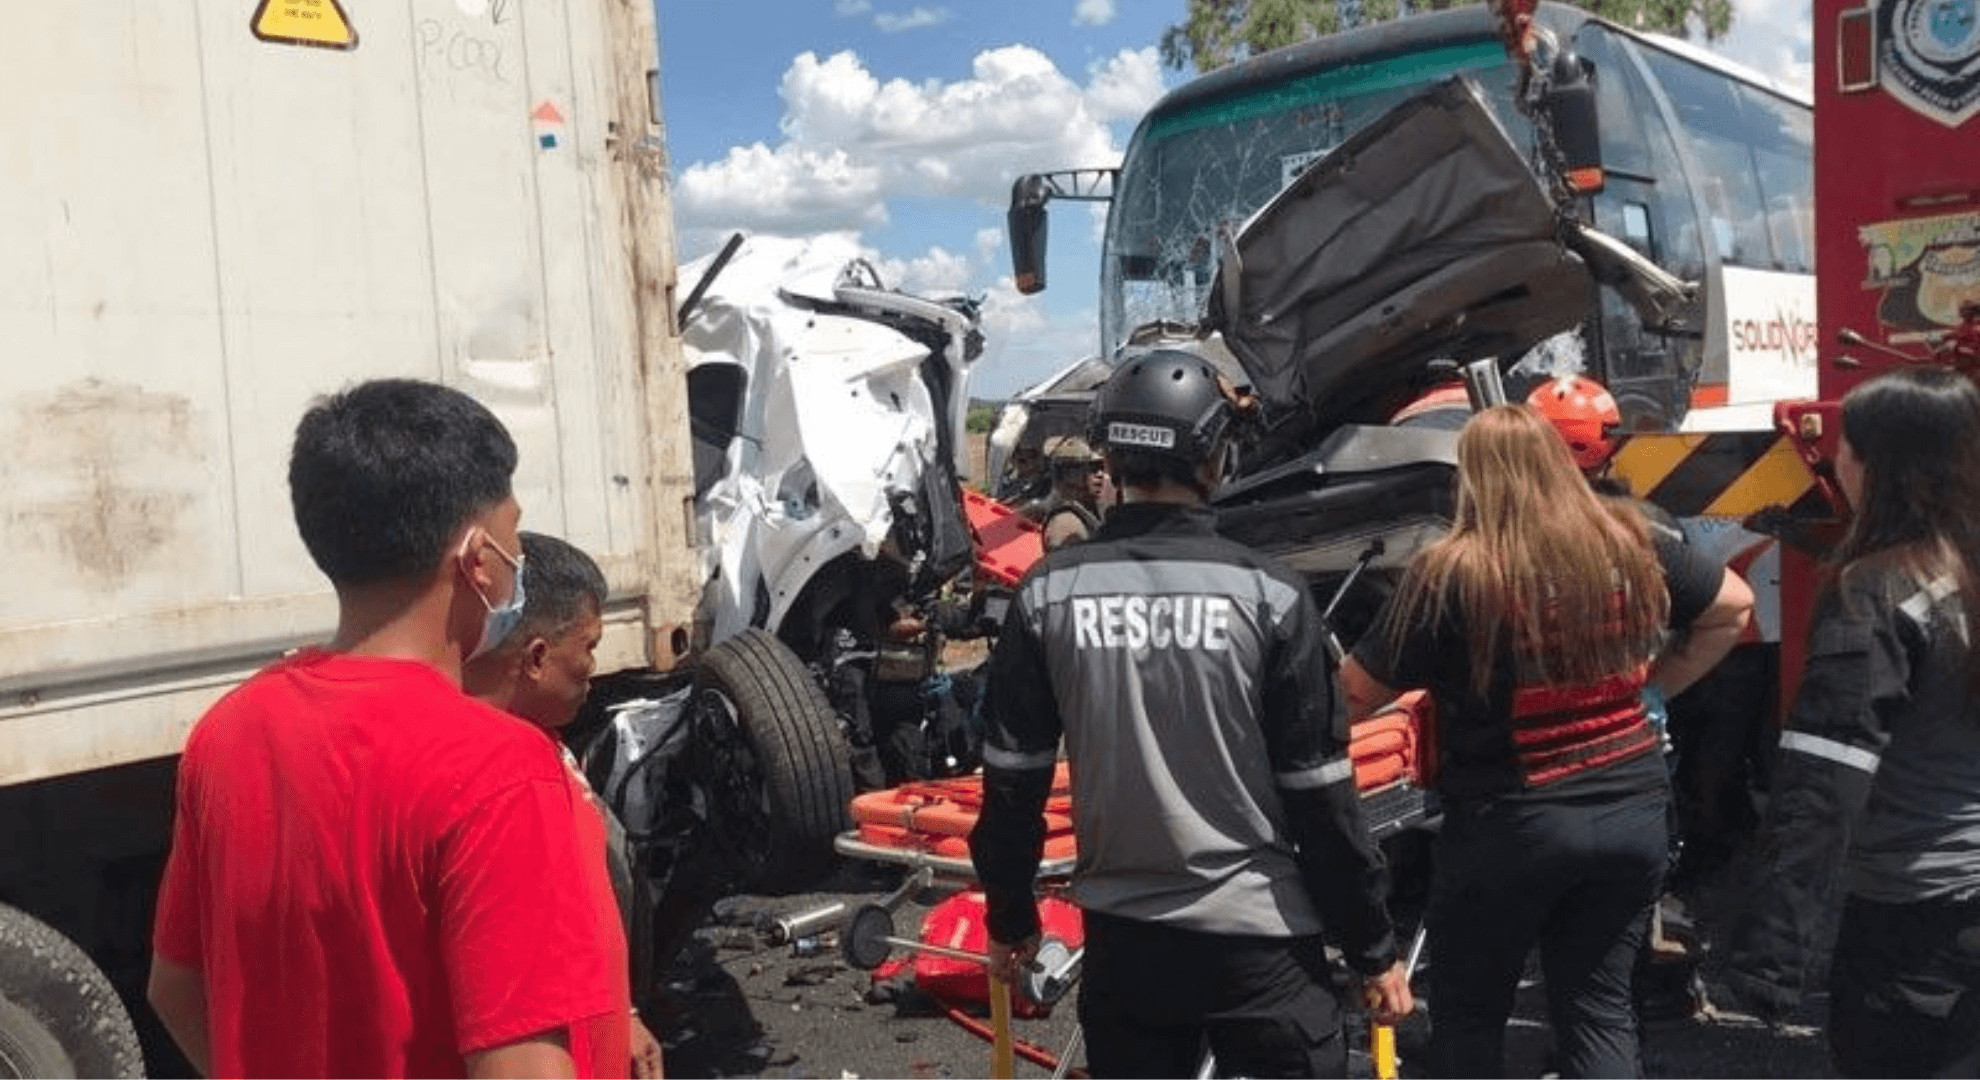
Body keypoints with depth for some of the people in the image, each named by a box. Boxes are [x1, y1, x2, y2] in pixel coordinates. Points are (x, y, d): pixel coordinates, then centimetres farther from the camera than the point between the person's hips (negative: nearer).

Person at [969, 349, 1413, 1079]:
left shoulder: (1048, 593, -4)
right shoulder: (1266, 592, -11)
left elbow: (1013, 778, 1)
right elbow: (1319, 792, -8)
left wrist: (1010, 916, 15)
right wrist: (1372, 945, 2)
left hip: (1120, 935, 3)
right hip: (1258, 937, -3)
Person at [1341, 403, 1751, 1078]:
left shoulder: (1452, 574, -15)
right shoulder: (1630, 545, 1)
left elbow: (1360, 693, -12)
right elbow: (1734, 607, 15)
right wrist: (1653, 685, 15)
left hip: (1508, 825, -5)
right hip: (1630, 811, 5)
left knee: (1469, 1013, 14)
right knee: (1599, 1007, 16)